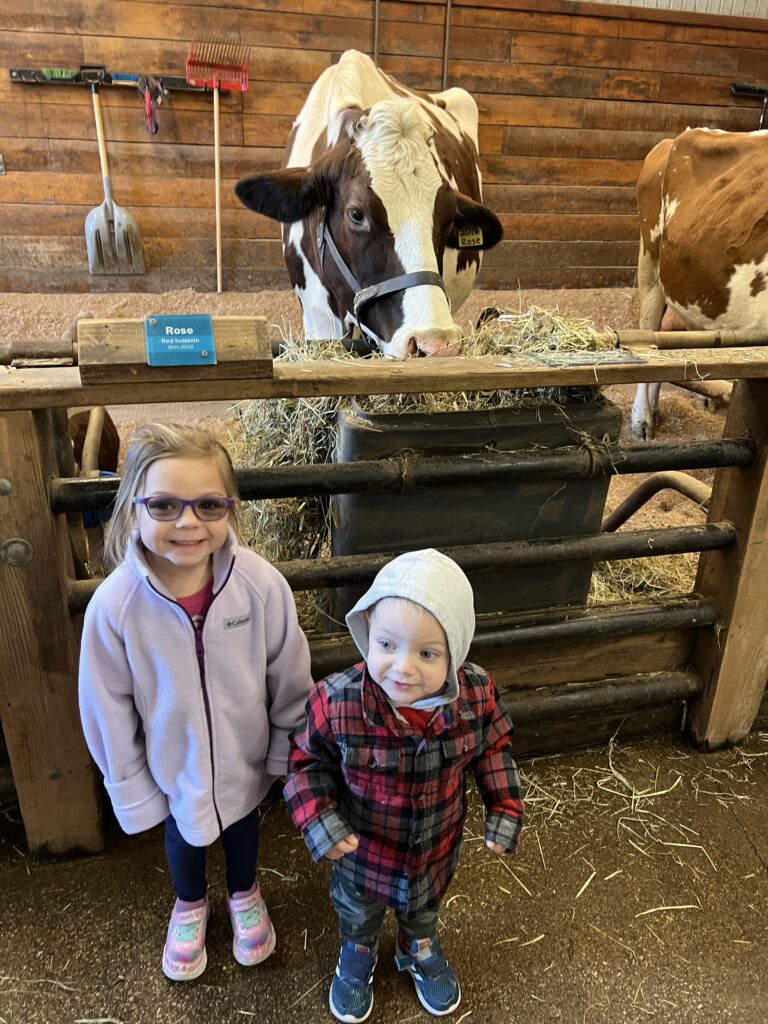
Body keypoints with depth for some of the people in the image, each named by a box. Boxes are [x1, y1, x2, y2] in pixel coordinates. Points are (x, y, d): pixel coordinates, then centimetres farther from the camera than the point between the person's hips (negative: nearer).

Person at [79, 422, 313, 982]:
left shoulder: (261, 583, -29)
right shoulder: (114, 606, -29)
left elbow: (290, 678, -13)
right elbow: (108, 710, -14)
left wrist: (287, 751, -1)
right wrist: (131, 788, -4)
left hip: (245, 757, 0)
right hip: (172, 767, 0)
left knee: (242, 823, 30)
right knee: (182, 835, 30)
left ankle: (244, 893, 64)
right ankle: (190, 904, 64)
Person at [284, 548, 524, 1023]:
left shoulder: (477, 695, -28)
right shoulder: (336, 702, -35)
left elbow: (493, 747, -6)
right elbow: (308, 760, -15)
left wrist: (505, 808, -11)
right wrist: (317, 818, -27)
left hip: (437, 850, 2)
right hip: (362, 848, -1)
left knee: (424, 909, 35)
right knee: (358, 912, 32)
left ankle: (420, 947, 69)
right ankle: (358, 952, 67)